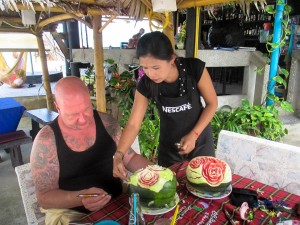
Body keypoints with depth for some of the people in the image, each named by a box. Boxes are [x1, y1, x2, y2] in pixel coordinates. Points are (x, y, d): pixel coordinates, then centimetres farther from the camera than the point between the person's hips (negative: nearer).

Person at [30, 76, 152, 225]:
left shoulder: (106, 122, -7)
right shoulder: (46, 140, -17)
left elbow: (129, 157, 4)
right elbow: (45, 197, -12)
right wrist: (81, 198, -30)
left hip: (118, 202, 3)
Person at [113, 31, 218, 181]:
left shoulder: (195, 69, -25)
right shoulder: (145, 84, -20)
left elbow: (212, 103, -13)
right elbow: (133, 123, -19)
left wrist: (194, 135, -21)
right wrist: (118, 155, -31)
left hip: (200, 139, -1)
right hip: (169, 144, 1)